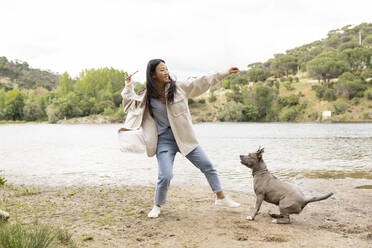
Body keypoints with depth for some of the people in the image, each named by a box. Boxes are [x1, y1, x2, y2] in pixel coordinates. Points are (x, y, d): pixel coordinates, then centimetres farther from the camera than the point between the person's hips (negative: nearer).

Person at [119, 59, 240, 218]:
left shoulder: (178, 87, -3)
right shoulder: (147, 97, -3)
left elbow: (202, 83, 1)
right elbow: (129, 103, 1)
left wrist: (225, 73, 2)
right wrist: (128, 87, -3)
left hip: (184, 138, 3)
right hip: (164, 141, -2)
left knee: (207, 166, 5)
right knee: (165, 176, -12)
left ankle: (221, 197, 23)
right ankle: (157, 206, 15)